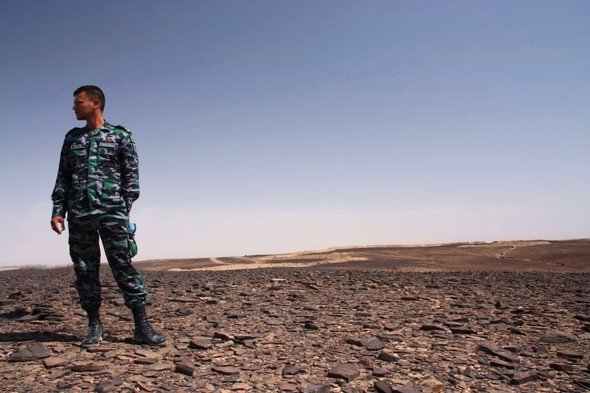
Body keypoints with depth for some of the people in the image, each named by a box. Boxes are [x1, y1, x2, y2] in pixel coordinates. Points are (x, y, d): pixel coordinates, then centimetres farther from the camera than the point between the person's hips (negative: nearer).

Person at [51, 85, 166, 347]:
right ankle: (94, 325, 12)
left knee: (123, 266, -8)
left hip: (111, 210, -4)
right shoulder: (72, 138, 19)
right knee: (85, 269, 3)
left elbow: (131, 175, 4)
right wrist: (58, 210, 6)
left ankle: (142, 326, -6)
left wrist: (125, 210, -6)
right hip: (78, 214, 4)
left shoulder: (120, 136, 8)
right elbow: (63, 177, 17)